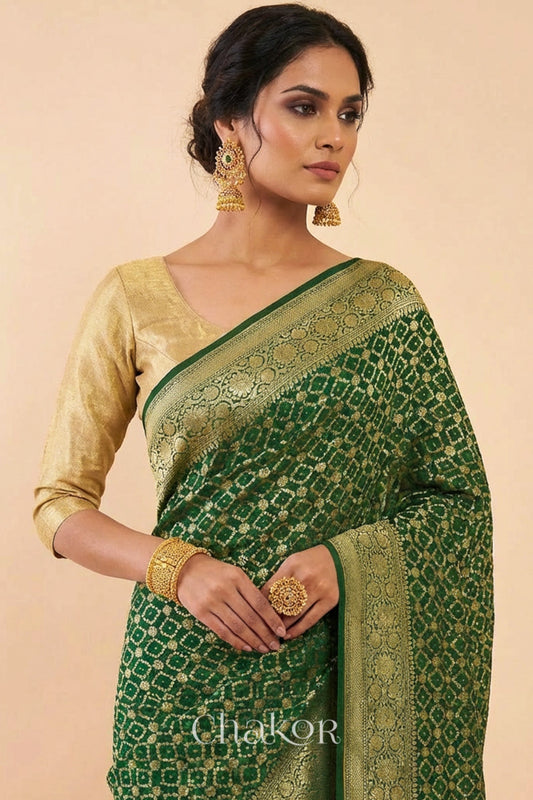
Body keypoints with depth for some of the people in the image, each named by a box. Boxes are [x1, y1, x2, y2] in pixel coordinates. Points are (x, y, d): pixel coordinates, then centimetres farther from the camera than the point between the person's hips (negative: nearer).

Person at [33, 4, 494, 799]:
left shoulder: (383, 304, -1)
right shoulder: (137, 298, -3)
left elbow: (459, 497, 2)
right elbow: (61, 502, 0)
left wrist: (349, 559, -16)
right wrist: (179, 568, -16)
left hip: (343, 681, 1)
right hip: (189, 670, 0)